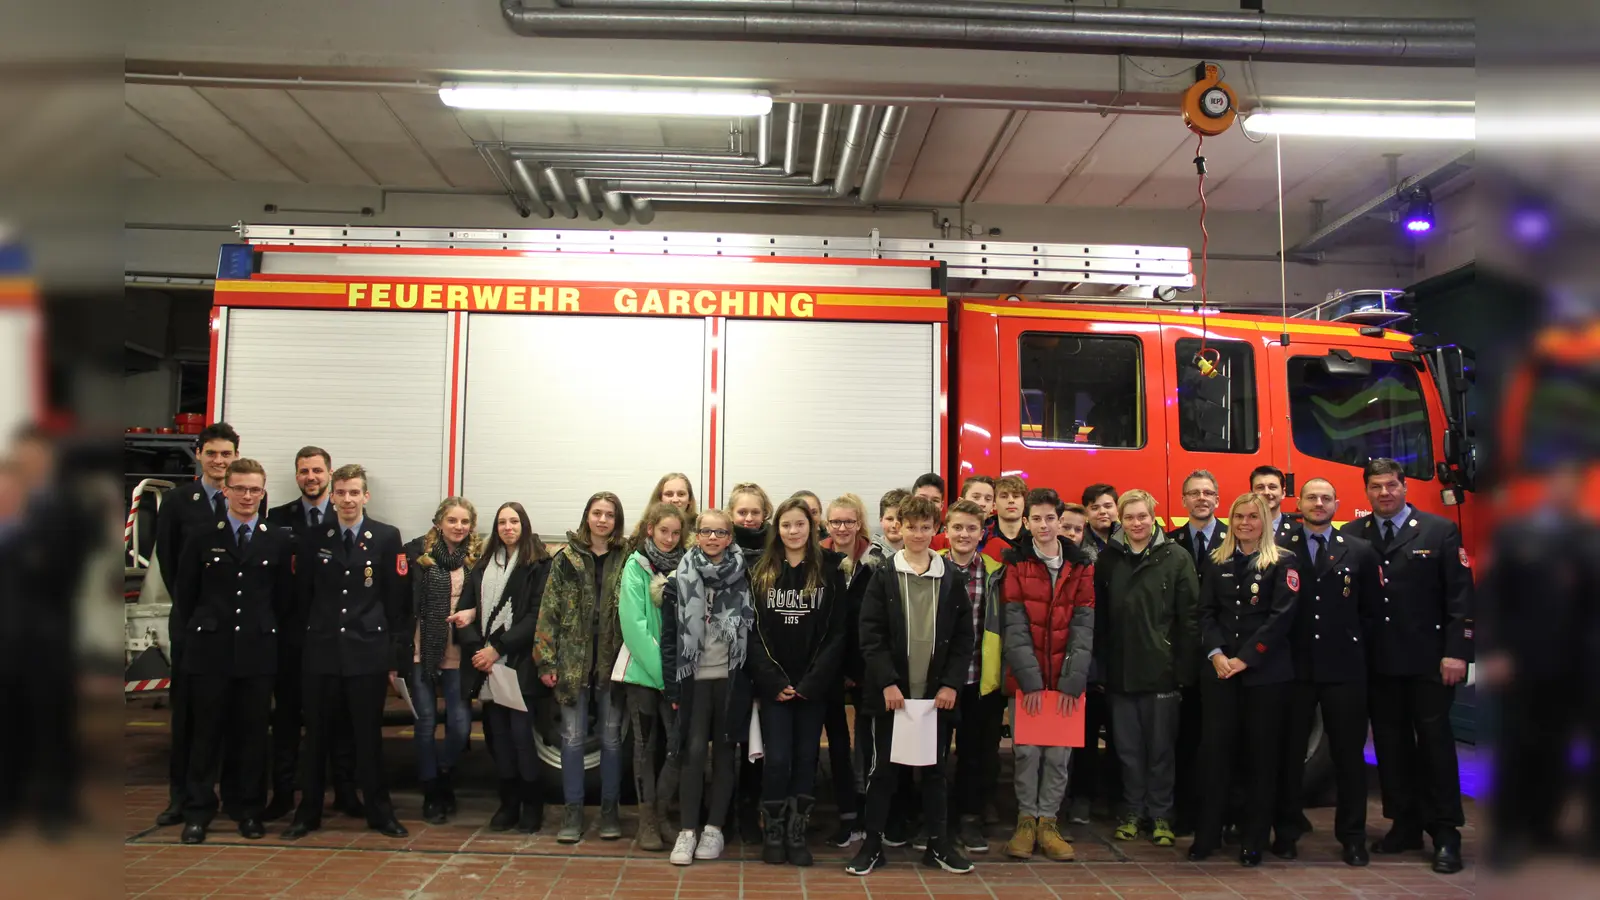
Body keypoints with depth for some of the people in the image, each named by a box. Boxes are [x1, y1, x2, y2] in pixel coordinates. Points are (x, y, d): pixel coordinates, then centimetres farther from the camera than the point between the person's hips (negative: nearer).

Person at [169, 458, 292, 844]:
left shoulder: (279, 541, 4)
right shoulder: (202, 536, 4)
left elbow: (283, 597, 9)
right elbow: (184, 594, 9)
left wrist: (267, 630, 4)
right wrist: (192, 634, 6)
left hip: (258, 651, 0)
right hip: (210, 650, 0)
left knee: (254, 734, 5)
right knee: (206, 733, 4)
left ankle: (251, 811, 16)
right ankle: (198, 812, 14)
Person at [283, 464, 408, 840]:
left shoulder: (387, 537, -1)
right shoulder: (314, 539, 5)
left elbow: (396, 601, -1)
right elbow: (303, 596, 10)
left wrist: (396, 657, -3)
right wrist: (303, 643, 6)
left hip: (368, 653, -2)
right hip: (321, 652, 2)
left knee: (369, 735, 5)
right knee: (316, 736, 8)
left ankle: (379, 812, 17)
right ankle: (309, 812, 20)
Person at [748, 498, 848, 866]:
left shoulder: (829, 572, 0)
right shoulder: (760, 574, 4)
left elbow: (837, 633, -4)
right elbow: (753, 632, 0)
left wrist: (812, 682, -11)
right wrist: (772, 682, -10)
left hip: (814, 686, 0)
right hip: (773, 685, 0)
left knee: (806, 759, 6)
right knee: (776, 759, -2)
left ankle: (797, 833, 18)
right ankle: (773, 832, 14)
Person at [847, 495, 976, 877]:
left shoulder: (951, 578, 6)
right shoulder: (883, 576, 0)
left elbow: (963, 637, 5)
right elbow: (870, 635, -5)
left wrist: (952, 683, -5)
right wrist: (886, 681, -14)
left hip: (936, 692, 2)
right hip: (890, 692, -2)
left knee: (935, 768, 10)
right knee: (882, 768, 5)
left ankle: (937, 842, 22)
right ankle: (873, 843, 15)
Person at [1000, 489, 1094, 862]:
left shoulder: (1081, 565, 5)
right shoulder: (1016, 564, 0)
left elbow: (1084, 624, 0)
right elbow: (1015, 624, -5)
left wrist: (1073, 680, -8)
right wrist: (1029, 678, -13)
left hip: (1066, 679, 1)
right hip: (1026, 677, -1)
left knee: (1059, 753, 4)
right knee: (1027, 751, 2)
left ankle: (1047, 822, 16)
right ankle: (1027, 820, 14)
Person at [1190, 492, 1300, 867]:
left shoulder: (1283, 563, 1)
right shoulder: (1216, 561, 11)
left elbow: (1281, 616, -9)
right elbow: (1206, 611, 6)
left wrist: (1244, 658, -14)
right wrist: (1216, 653, -10)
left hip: (1265, 671, -2)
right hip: (1220, 670, 3)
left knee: (1261, 754, 3)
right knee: (1215, 751, 0)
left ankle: (1253, 839, 13)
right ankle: (1207, 834, 9)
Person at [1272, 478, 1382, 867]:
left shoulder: (1360, 552, 7)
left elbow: (1373, 610, 11)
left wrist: (1352, 643, 3)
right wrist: (1279, 646, -2)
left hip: (1344, 669, 1)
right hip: (1294, 667, -1)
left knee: (1349, 753, 6)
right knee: (1290, 752, 5)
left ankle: (1352, 837, 17)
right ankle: (1286, 832, 16)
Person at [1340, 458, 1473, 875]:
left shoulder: (1440, 531, -1)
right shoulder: (1351, 536, 5)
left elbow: (1460, 595, -5)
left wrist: (1456, 652, -12)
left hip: (1427, 658, -3)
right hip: (1377, 661, 3)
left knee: (1435, 742, 2)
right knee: (1390, 744, 10)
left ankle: (1445, 834, 9)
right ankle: (1404, 825, 22)